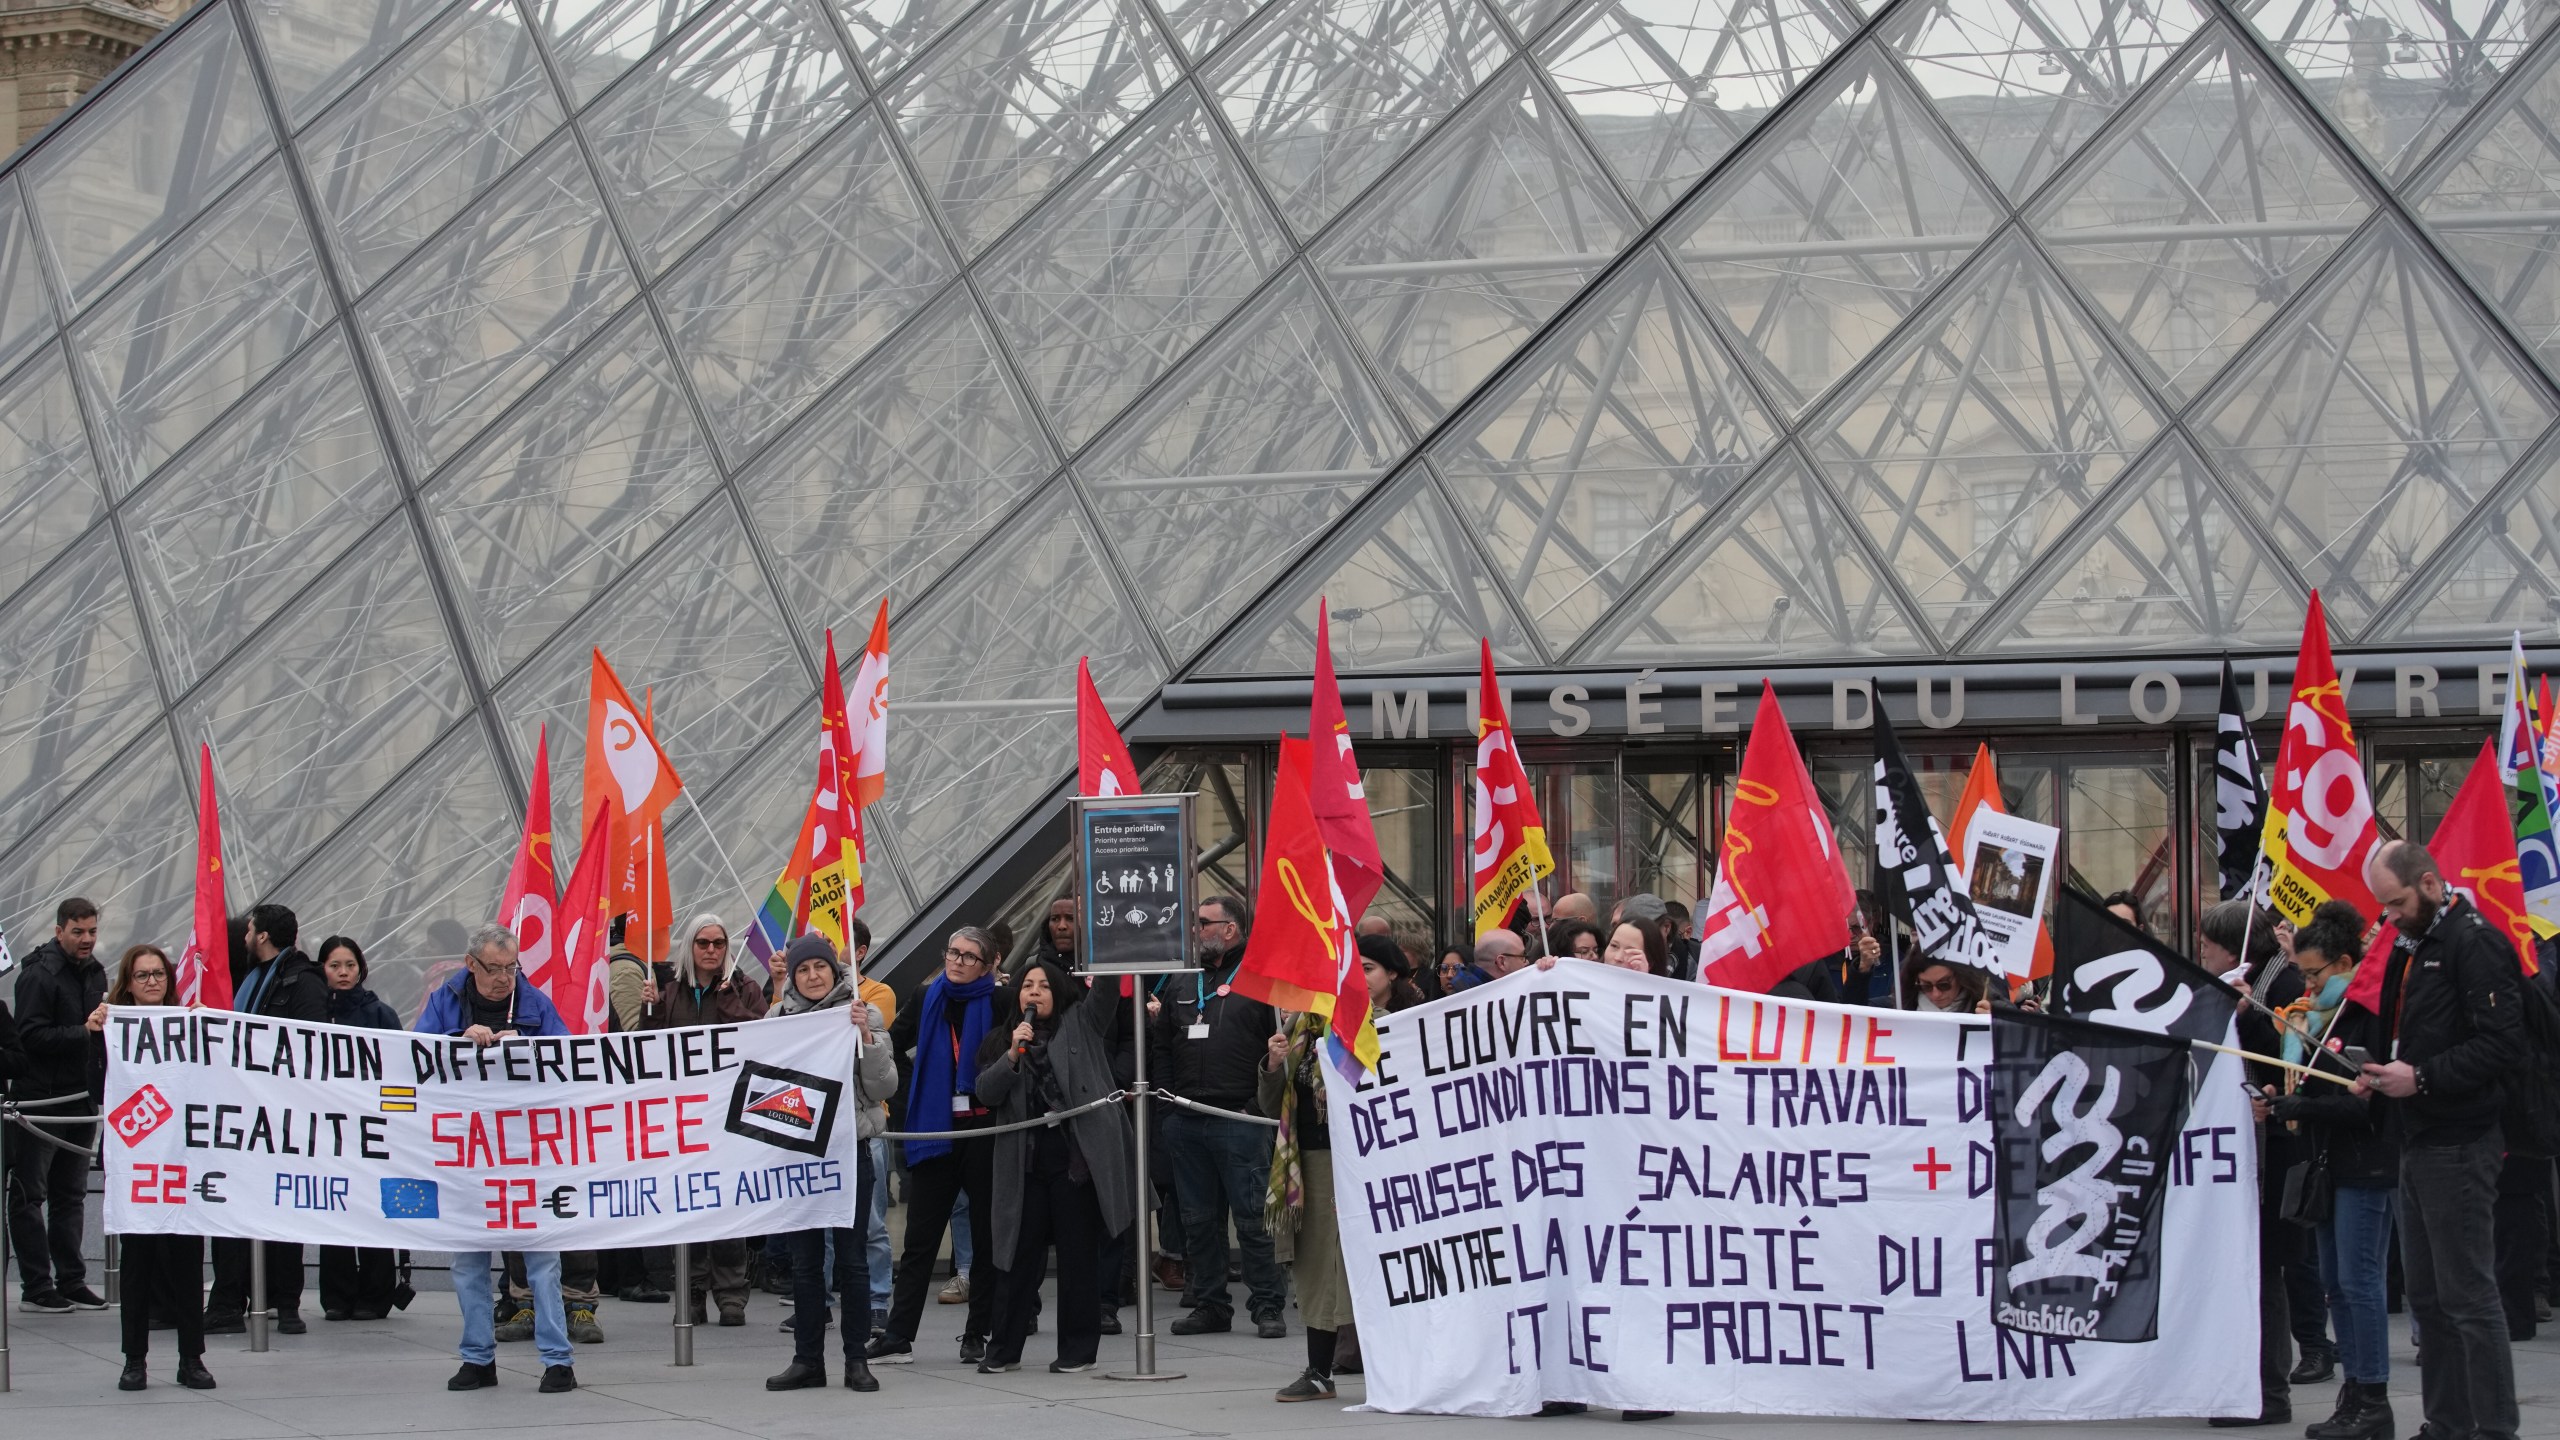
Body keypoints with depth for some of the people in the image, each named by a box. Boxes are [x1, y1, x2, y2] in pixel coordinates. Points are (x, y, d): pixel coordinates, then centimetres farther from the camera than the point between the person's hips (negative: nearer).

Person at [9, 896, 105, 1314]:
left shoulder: (94, 972, 13)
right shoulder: (39, 974, -12)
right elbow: (31, 1035, -20)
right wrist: (83, 1032, -26)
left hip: (82, 1097, 8)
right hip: (40, 1100, -8)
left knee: (71, 1193, 13)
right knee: (30, 1194, -1)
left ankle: (70, 1280, 19)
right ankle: (35, 1288, 0)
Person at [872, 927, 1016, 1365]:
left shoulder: (1001, 1003, -4)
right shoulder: (925, 999, 7)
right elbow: (891, 1048, 17)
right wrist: (912, 1088, 7)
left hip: (985, 1130, -3)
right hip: (934, 1130, 3)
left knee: (987, 1235, 4)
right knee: (920, 1236, 3)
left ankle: (979, 1335, 12)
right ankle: (898, 1336, 3)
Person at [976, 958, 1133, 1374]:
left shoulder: (1081, 1023, 9)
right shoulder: (1002, 1042, 14)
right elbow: (986, 1092, 0)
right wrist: (1012, 1056, -11)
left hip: (1078, 1153, -2)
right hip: (1025, 1159, 2)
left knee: (1078, 1252, 1)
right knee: (1022, 1252, 5)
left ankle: (1079, 1347, 7)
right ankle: (1005, 1347, 13)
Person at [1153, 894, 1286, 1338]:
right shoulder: (1185, 985, 19)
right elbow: (1168, 1048, 25)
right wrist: (1155, 1021, 6)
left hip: (1239, 1120, -7)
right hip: (1187, 1121, 7)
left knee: (1252, 1218, -5)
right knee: (1198, 1219, 10)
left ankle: (1267, 1306, 0)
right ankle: (1210, 1305, 17)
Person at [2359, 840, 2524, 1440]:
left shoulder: (2476, 943, -13)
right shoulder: (2411, 947, 17)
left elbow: (2502, 1042, -20)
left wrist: (2421, 1077, -20)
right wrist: (2381, 1069, 8)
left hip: (2460, 1145, -10)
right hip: (2419, 1143, 10)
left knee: (2468, 1294, -9)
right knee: (2427, 1295, 12)